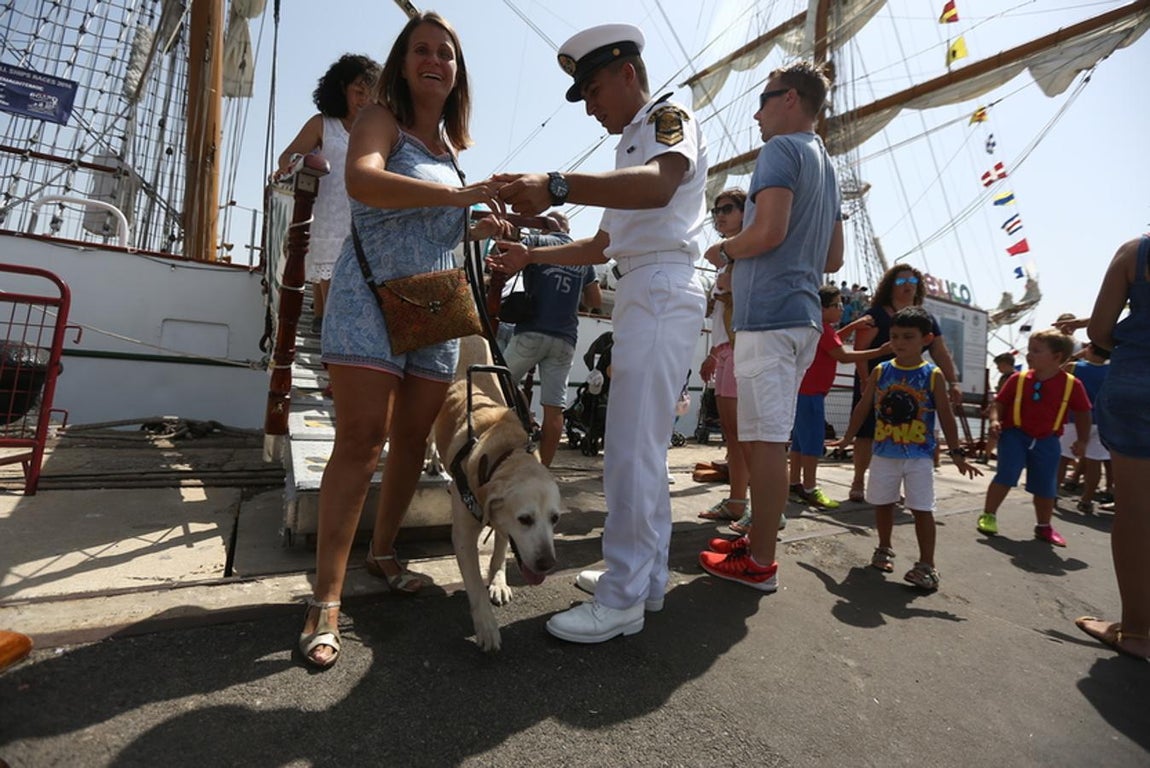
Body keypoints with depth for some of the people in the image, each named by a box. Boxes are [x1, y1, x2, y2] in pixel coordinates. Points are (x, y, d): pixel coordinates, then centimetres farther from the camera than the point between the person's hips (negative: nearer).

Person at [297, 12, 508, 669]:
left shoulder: (450, 144, 20)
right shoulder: (381, 119, 0)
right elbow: (363, 180, -23)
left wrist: (481, 226, 13)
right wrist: (459, 196, -28)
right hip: (372, 299, -6)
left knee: (412, 442, 8)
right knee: (361, 442, -13)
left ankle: (383, 553, 26)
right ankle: (326, 601, -5)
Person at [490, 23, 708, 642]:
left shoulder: (668, 115, 0)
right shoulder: (631, 144, 28)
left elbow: (658, 186, -26)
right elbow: (603, 244, 29)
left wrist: (556, 186, -37)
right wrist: (533, 256, 23)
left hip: (660, 289, -10)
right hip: (639, 295, 10)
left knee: (631, 449, -12)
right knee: (643, 446, 11)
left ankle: (622, 599, -3)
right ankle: (647, 577, 21)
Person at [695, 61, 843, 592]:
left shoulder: (782, 149, -3)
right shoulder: (827, 167, 25)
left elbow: (768, 231, -19)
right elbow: (833, 259, 24)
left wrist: (723, 250, -1)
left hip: (768, 313, -10)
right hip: (804, 314, 10)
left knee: (766, 439, -7)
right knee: (770, 437, 14)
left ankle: (760, 563, 0)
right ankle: (757, 538, 24)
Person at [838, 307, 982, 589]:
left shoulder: (933, 375, -4)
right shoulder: (880, 371, 0)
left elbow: (946, 416, -2)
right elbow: (863, 408, 7)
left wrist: (956, 454, -4)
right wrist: (847, 438, 10)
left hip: (920, 456, -2)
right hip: (884, 453, 3)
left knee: (922, 509, -1)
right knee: (882, 503, 14)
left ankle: (926, 565, 9)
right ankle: (884, 549, 33)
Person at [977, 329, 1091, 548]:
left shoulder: (1072, 385, -6)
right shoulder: (1018, 379, -7)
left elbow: (1083, 413, 6)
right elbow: (1000, 402, 2)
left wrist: (1082, 441, 5)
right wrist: (995, 420, -15)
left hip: (1047, 441, 2)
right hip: (1015, 434, -1)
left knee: (1046, 487, 11)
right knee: (1006, 475, -12)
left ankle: (1044, 527, 30)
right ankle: (988, 516, 3)